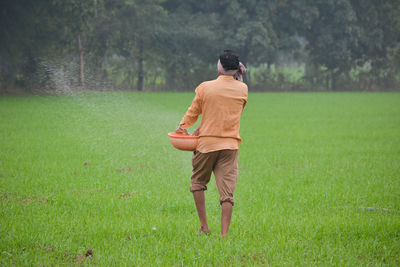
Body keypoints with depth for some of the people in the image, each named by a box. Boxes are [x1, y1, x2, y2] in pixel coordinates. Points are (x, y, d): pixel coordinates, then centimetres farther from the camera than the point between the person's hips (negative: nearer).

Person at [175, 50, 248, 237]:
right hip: (230, 144, 1)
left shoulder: (205, 88, -6)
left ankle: (204, 227, 16)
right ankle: (224, 234, -8)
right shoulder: (242, 89, 1)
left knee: (198, 181, 19)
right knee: (227, 190, -1)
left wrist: (183, 126, 28)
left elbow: (194, 111, 8)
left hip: (207, 144, -1)